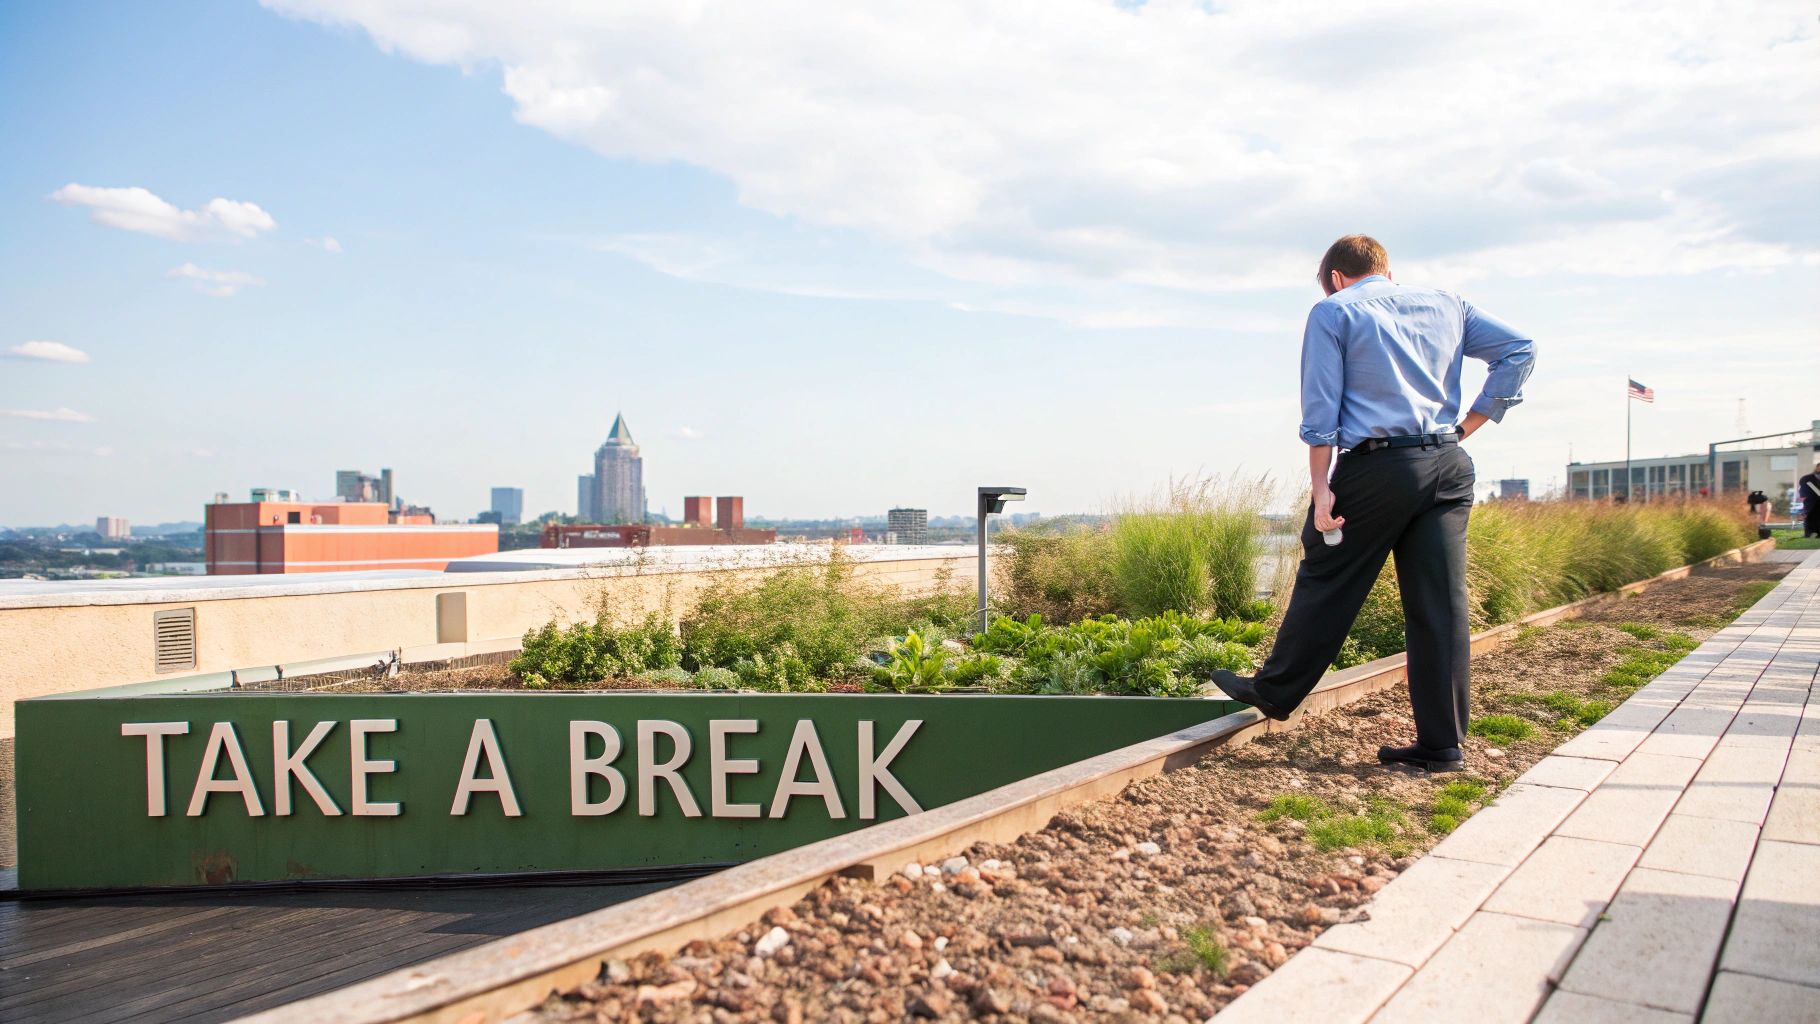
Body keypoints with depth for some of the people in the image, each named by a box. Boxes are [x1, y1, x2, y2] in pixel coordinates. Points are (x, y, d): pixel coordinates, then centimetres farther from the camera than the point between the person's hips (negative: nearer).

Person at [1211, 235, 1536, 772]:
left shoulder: (1333, 312, 5)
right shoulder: (1447, 305, 19)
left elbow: (1321, 409, -4)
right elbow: (1519, 350, 11)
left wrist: (1321, 491, -6)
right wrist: (1467, 427, 9)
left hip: (1377, 466, -4)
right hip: (1449, 466, 5)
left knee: (1326, 585, 8)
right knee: (1441, 605, 4)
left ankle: (1275, 691, 23)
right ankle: (1442, 744, 8)